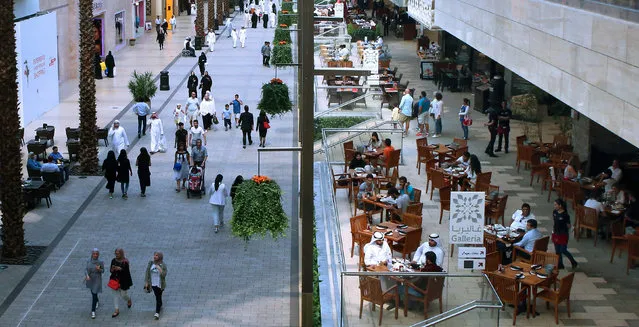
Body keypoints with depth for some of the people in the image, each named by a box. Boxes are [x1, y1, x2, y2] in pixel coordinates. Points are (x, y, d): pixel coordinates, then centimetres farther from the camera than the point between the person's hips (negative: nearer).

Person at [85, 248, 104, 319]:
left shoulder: (100, 262, -16)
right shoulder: (89, 261, -9)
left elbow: (103, 271, -6)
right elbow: (86, 269, -5)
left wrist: (99, 269, -28)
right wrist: (87, 275, -24)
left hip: (97, 280, -4)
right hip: (90, 279, 4)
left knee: (94, 295, -6)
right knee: (93, 292, 24)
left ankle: (93, 311, 0)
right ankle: (97, 301, 57)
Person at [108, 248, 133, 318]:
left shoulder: (125, 262, -14)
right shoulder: (113, 260, 0)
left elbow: (127, 272, -15)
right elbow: (110, 270, 7)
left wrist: (120, 269, -30)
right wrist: (112, 269, -17)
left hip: (123, 281, -4)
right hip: (115, 280, 4)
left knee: (123, 294, 7)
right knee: (115, 294, 6)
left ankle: (129, 300, 43)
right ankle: (117, 310, 13)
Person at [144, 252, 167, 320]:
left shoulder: (163, 265, -12)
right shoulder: (150, 263, -3)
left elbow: (164, 275, -18)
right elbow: (147, 272, 0)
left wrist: (159, 268, -28)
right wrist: (146, 282, -2)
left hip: (160, 284, -4)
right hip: (153, 283, 4)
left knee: (158, 297, -3)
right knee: (157, 296, 20)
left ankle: (157, 313, -3)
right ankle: (160, 306, 45)